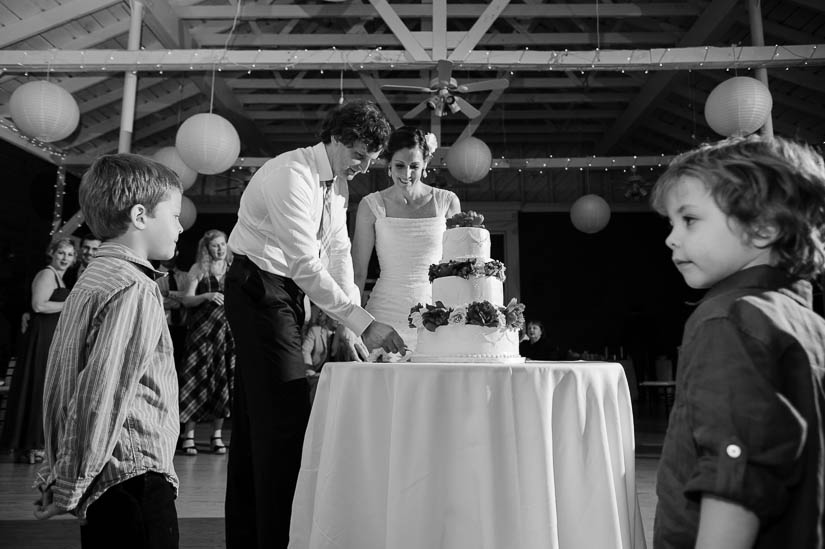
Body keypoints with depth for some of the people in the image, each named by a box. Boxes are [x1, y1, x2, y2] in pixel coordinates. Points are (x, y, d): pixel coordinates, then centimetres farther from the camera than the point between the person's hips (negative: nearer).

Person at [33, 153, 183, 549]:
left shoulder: (91, 279, 12)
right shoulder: (136, 289, -17)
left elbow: (63, 383, 15)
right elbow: (101, 393, -22)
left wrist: (61, 474, 18)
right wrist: (71, 485, -14)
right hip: (136, 476, -9)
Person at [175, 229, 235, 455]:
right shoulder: (198, 269, 4)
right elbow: (186, 300, -2)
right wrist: (207, 296, -17)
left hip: (228, 330, 2)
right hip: (202, 330, -2)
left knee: (223, 378, 2)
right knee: (197, 377, -3)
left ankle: (217, 435, 10)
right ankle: (188, 434, 3)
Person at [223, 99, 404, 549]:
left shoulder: (338, 184, 8)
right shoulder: (291, 175, -20)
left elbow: (338, 253, 4)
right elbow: (306, 264, -28)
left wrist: (347, 324, -4)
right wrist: (363, 322, -29)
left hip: (285, 293, 9)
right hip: (260, 288, -9)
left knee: (255, 417, 14)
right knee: (285, 416, -11)